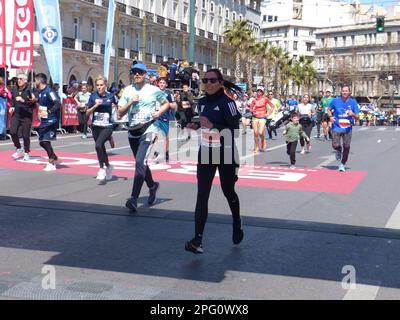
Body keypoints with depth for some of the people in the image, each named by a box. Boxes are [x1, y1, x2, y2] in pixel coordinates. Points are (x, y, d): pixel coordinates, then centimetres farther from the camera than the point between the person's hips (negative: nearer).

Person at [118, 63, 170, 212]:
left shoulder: (154, 90, 1)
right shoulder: (128, 90, 7)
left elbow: (166, 103, 15)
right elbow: (120, 112, 5)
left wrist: (159, 113, -4)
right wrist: (130, 102, -11)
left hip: (148, 130, -5)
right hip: (132, 132, 5)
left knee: (140, 162, -19)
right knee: (141, 163, 18)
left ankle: (134, 198, -22)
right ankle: (152, 186, 43)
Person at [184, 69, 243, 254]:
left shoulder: (227, 102, -13)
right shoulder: (202, 102, 7)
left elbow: (235, 129, -17)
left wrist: (212, 126, -26)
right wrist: (196, 126, 1)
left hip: (225, 155, -5)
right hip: (205, 154, 5)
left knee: (228, 192, 14)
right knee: (202, 196, -6)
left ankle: (237, 225, 42)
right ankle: (198, 240, -9)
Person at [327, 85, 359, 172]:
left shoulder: (353, 102, -4)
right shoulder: (335, 101, -4)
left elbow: (357, 118, -2)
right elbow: (329, 109, 13)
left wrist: (353, 114, -24)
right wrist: (330, 116, -6)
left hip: (347, 128, 1)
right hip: (337, 127, -1)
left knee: (346, 147, -1)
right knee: (335, 145, -14)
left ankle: (342, 164, 21)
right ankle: (339, 150, 25)